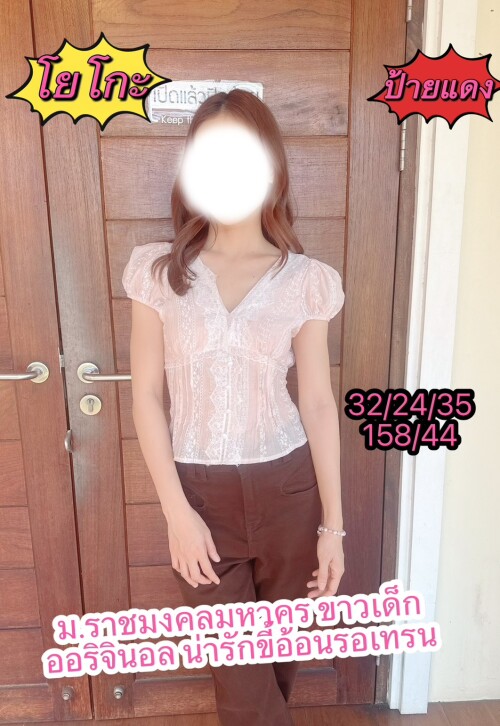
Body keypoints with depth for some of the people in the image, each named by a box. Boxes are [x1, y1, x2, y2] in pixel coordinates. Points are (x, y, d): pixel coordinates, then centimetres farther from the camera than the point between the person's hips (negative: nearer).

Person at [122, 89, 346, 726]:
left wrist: (333, 524, -1)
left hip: (288, 488, 1)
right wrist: (176, 512, -8)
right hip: (201, 490, 0)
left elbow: (319, 403, -2)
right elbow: (146, 396, -4)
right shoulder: (158, 270, -5)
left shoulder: (306, 280, -4)